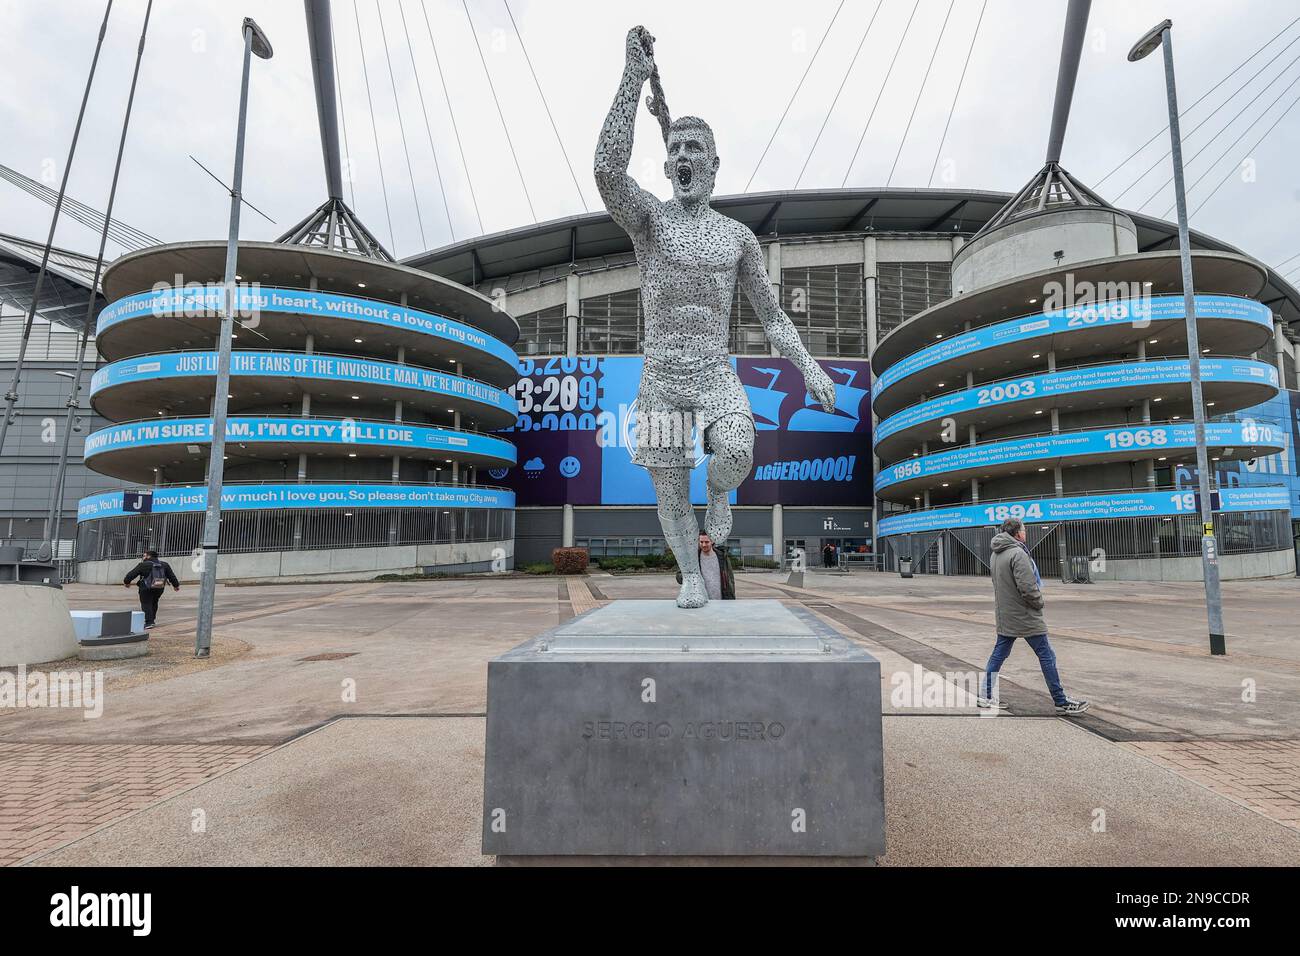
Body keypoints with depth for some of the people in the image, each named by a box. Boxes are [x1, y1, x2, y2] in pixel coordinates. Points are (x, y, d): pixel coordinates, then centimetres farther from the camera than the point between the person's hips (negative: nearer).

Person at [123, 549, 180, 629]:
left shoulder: (143, 565, -8)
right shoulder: (164, 565, 8)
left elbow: (132, 574, -1)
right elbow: (172, 576, 12)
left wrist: (126, 581, 17)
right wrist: (176, 585, 23)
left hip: (147, 588, -6)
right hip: (160, 588, 6)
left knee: (146, 604, 1)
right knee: (154, 603, 20)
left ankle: (149, 622, -5)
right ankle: (152, 620, 26)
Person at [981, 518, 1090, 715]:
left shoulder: (995, 554, 10)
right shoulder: (1017, 553, -19)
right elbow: (1027, 587, -23)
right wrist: (1039, 602, -6)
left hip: (1004, 615, 8)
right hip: (1025, 617, -8)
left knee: (998, 654, 12)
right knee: (1046, 656, 3)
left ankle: (985, 696, 14)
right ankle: (1061, 702, 12)